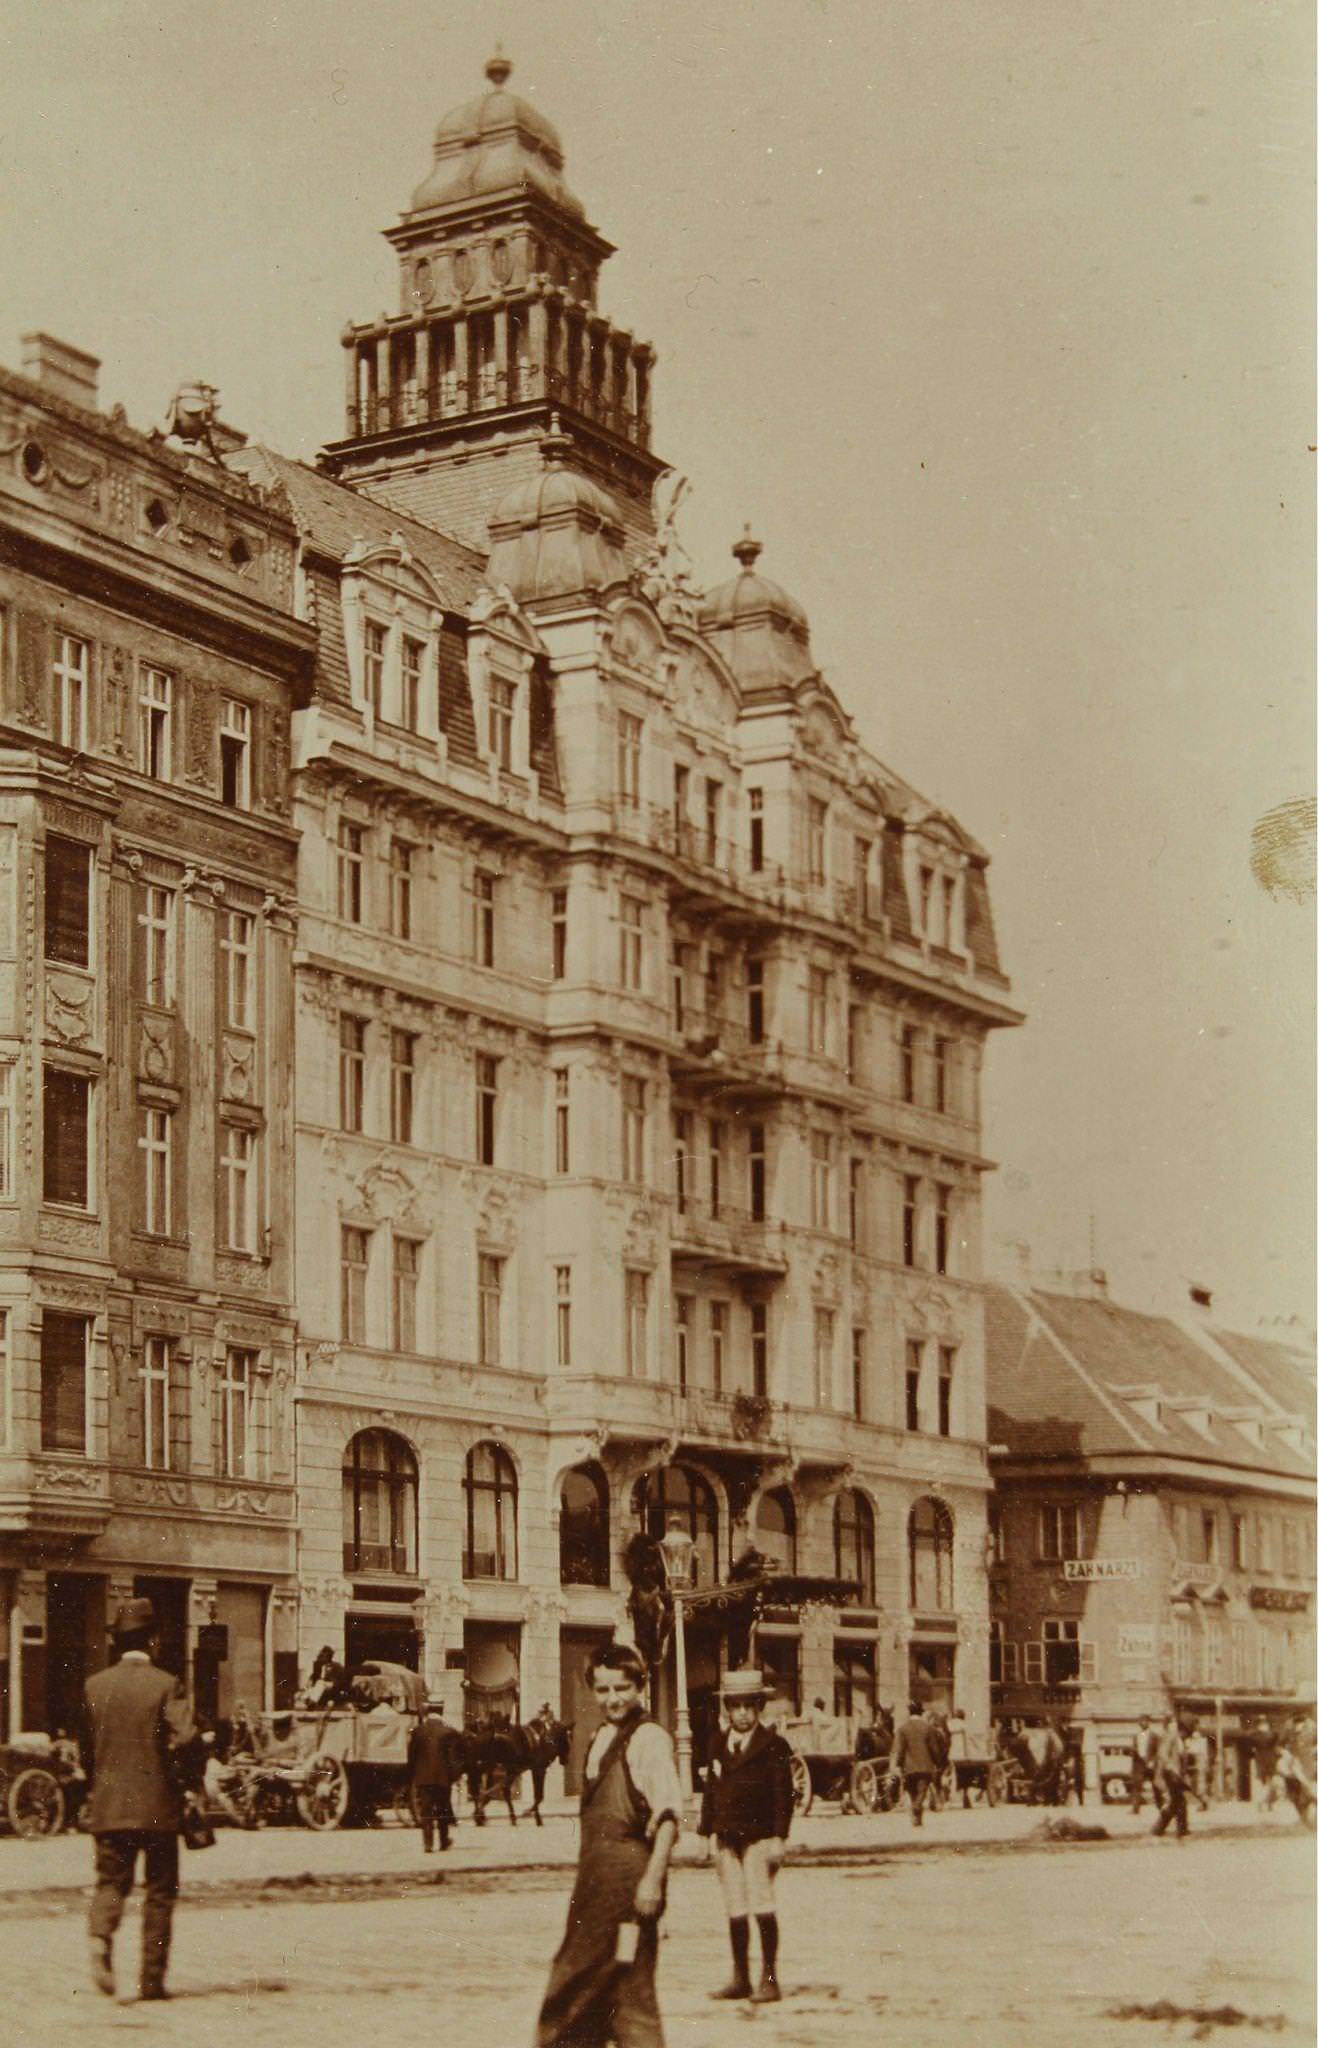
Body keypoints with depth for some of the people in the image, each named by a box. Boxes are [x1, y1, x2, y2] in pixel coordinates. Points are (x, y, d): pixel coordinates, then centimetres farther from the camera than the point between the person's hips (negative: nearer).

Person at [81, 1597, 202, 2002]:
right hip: (158, 1805, -3)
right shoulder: (165, 1685, -9)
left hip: (107, 1804, 3)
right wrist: (192, 1779, -3)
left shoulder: (95, 1686, 4)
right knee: (160, 1891, 8)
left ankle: (100, 1938, -21)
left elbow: (86, 1748, 11)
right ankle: (152, 1978, 8)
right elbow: (186, 1738, -20)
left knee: (110, 1882, 9)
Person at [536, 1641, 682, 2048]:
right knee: (580, 1981, 14)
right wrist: (588, 1874, 15)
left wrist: (653, 1877, -24)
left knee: (629, 1985, -5)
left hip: (630, 1872, -9)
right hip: (595, 1874, 9)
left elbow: (669, 1814, -17)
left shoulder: (649, 1738, -11)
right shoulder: (601, 1738, 15)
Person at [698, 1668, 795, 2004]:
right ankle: (740, 1978, 17)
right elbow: (711, 1788, 16)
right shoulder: (719, 1744, 12)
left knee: (761, 1905, -10)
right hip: (727, 1838, 5)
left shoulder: (773, 1745, -3)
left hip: (759, 1837, -5)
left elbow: (783, 1793, -7)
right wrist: (708, 1831, 10)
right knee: (734, 1910, 10)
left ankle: (769, 1979, -4)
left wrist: (779, 1837, -13)